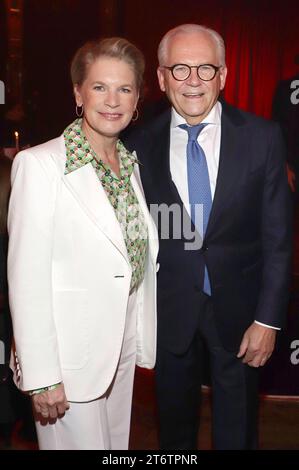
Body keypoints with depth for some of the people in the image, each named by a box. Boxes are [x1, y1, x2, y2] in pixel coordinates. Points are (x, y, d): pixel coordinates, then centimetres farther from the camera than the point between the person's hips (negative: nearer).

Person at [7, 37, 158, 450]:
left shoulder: (131, 163, 5)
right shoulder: (39, 164, -17)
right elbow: (27, 277, -18)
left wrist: (142, 338, 11)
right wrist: (41, 376, -17)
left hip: (124, 346, 7)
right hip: (69, 352, -6)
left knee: (117, 444, 21)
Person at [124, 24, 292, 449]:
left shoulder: (262, 137, -8)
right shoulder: (139, 146, -5)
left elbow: (277, 236, -7)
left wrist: (268, 318, -9)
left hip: (238, 306, 0)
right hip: (168, 309, 1)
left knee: (237, 428, 19)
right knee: (174, 422, 23)